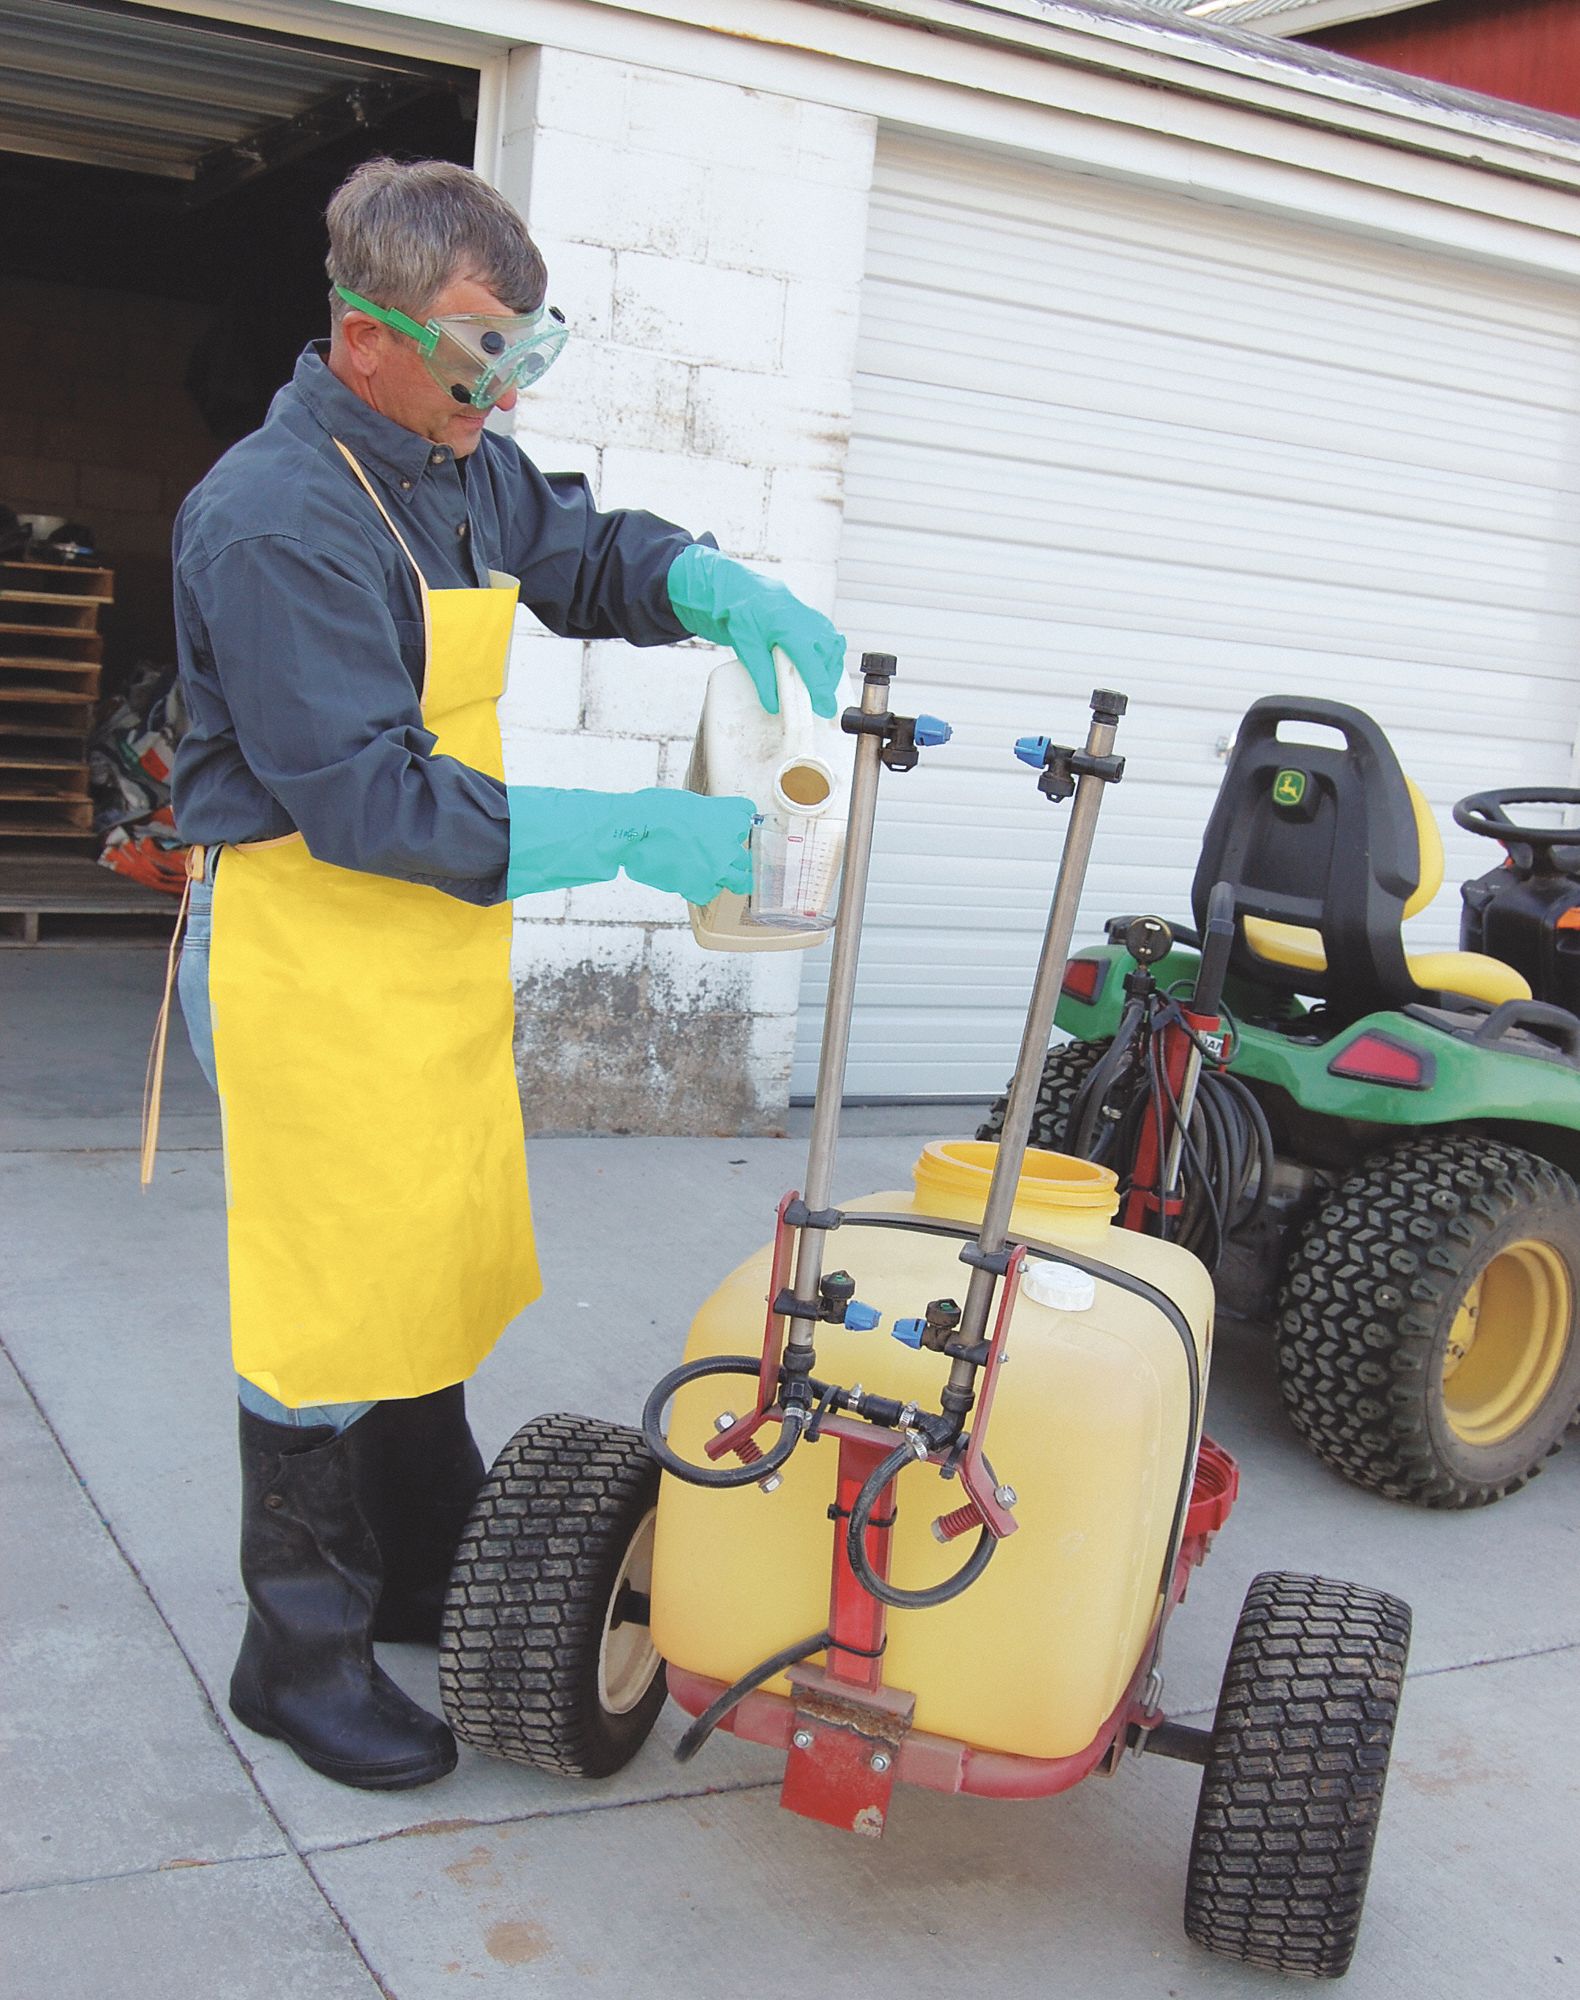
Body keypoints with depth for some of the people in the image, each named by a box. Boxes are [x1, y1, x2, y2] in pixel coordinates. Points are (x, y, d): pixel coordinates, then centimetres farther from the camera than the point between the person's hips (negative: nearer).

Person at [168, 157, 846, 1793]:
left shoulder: (461, 469, 7)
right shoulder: (276, 520, -21)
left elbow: (588, 556, 22)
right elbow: (362, 796, -25)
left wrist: (726, 592, -1)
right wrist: (625, 839, -25)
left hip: (439, 952, 9)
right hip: (314, 965, -9)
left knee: (437, 1277, 19)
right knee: (336, 1308, 1)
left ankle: (429, 1573, 37)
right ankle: (300, 1656, 20)